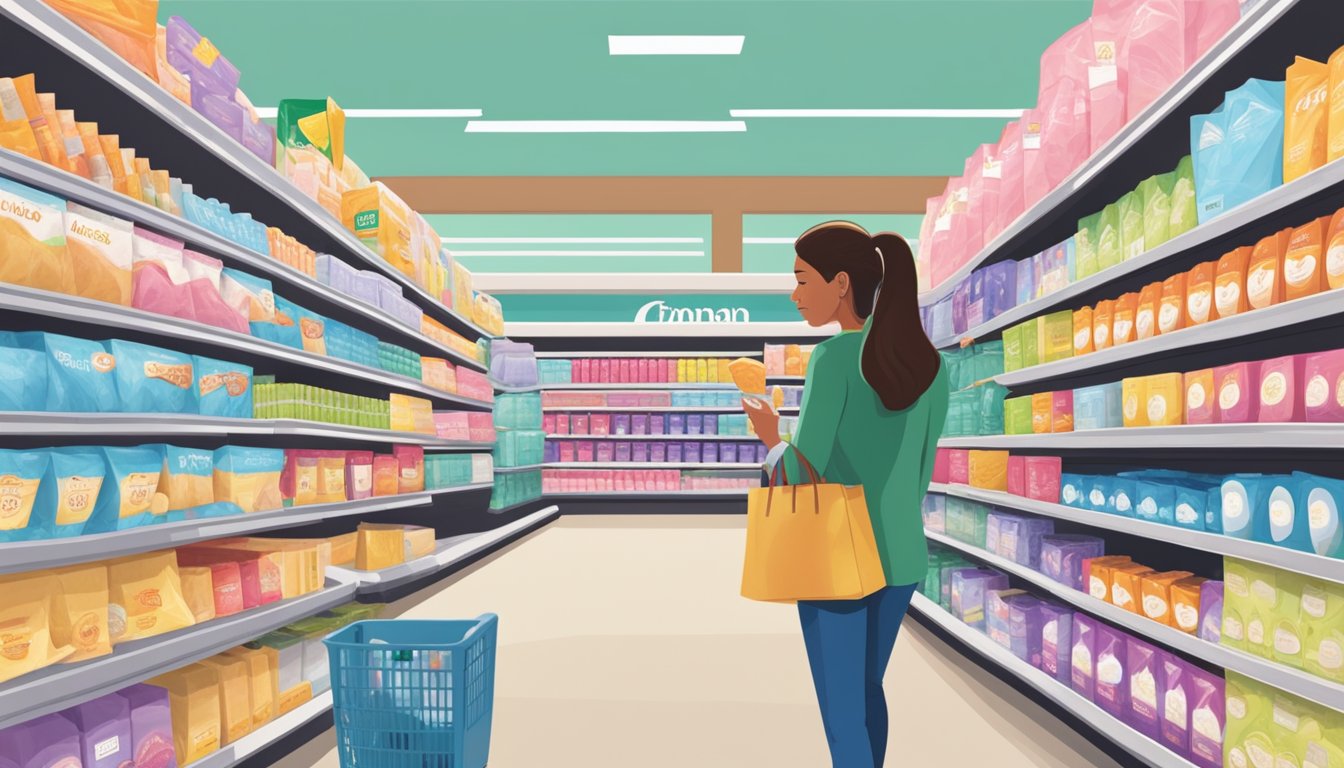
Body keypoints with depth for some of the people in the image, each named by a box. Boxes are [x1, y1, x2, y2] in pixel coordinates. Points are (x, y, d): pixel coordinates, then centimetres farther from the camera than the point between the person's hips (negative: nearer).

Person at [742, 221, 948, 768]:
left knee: (843, 715, 7)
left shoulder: (835, 358, -19)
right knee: (866, 687, 25)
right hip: (900, 554, 7)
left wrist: (771, 440, 1)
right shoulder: (929, 364, 2)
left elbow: (804, 473, -20)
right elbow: (920, 473, 8)